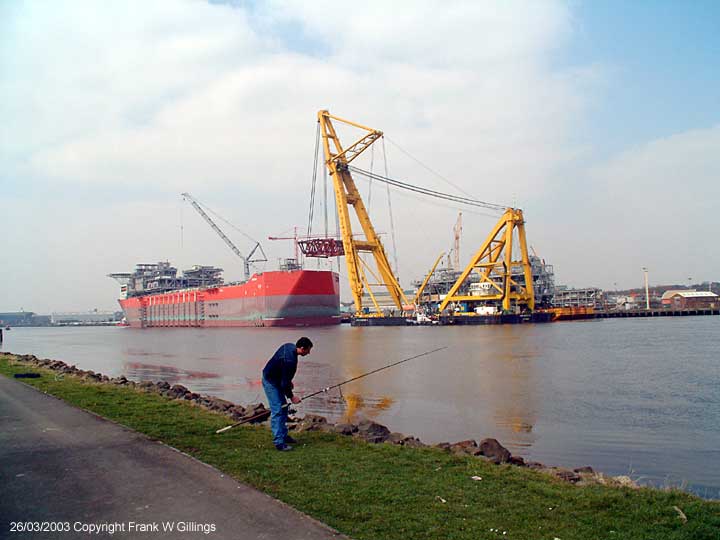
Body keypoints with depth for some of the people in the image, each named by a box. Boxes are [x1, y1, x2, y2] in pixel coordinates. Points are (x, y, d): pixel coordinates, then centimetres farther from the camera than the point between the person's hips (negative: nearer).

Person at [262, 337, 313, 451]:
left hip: (276, 380, 10)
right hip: (271, 382, -10)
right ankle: (279, 442, -10)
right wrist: (291, 396, -13)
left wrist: (289, 381, 17)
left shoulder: (289, 346, -3)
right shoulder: (290, 360, -32)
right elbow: (284, 383, -25)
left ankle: (283, 435, 25)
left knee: (283, 407, 15)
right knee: (277, 411, -12)